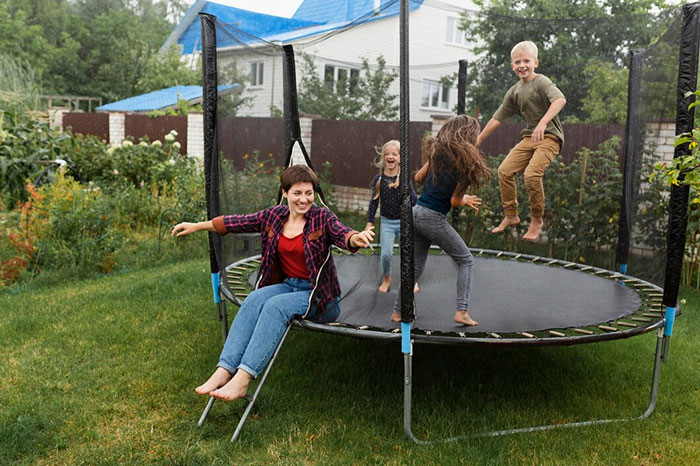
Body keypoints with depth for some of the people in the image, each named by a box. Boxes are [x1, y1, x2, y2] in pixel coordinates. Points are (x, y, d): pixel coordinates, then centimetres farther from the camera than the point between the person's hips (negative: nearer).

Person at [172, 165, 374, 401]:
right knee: (256, 298, -25)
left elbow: (343, 234, -27)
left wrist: (357, 238, -51)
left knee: (276, 305, -31)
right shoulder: (274, 216, 5)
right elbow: (237, 222, 13)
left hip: (319, 295, -4)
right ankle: (223, 371, -31)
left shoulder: (322, 218, -8)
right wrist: (197, 226, 17)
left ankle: (242, 380, -37)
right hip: (287, 285, 5)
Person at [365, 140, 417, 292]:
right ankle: (386, 279, 22)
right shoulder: (378, 178, -4)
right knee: (386, 253, -6)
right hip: (386, 222, 1)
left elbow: (413, 201, -9)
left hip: (404, 221, -1)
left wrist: (405, 187, -24)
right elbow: (374, 201, 2)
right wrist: (369, 221, 0)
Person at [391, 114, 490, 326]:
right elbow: (455, 201, -10)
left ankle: (398, 311, 22)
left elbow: (418, 178, 14)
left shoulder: (437, 151, 7)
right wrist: (466, 199, 11)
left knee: (415, 266, 18)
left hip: (416, 212, 6)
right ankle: (462, 311, 4)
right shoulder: (466, 162, -10)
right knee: (465, 260, 12)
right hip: (434, 219, -6)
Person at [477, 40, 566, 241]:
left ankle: (536, 221, -7)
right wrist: (479, 139, 14)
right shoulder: (514, 92, 10)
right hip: (529, 136, 7)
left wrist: (543, 122, -42)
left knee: (532, 174, -25)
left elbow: (560, 99, -28)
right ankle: (511, 216, 11)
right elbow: (498, 118, 15)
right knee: (504, 170, -3)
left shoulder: (541, 82, -10)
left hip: (549, 136, -7)